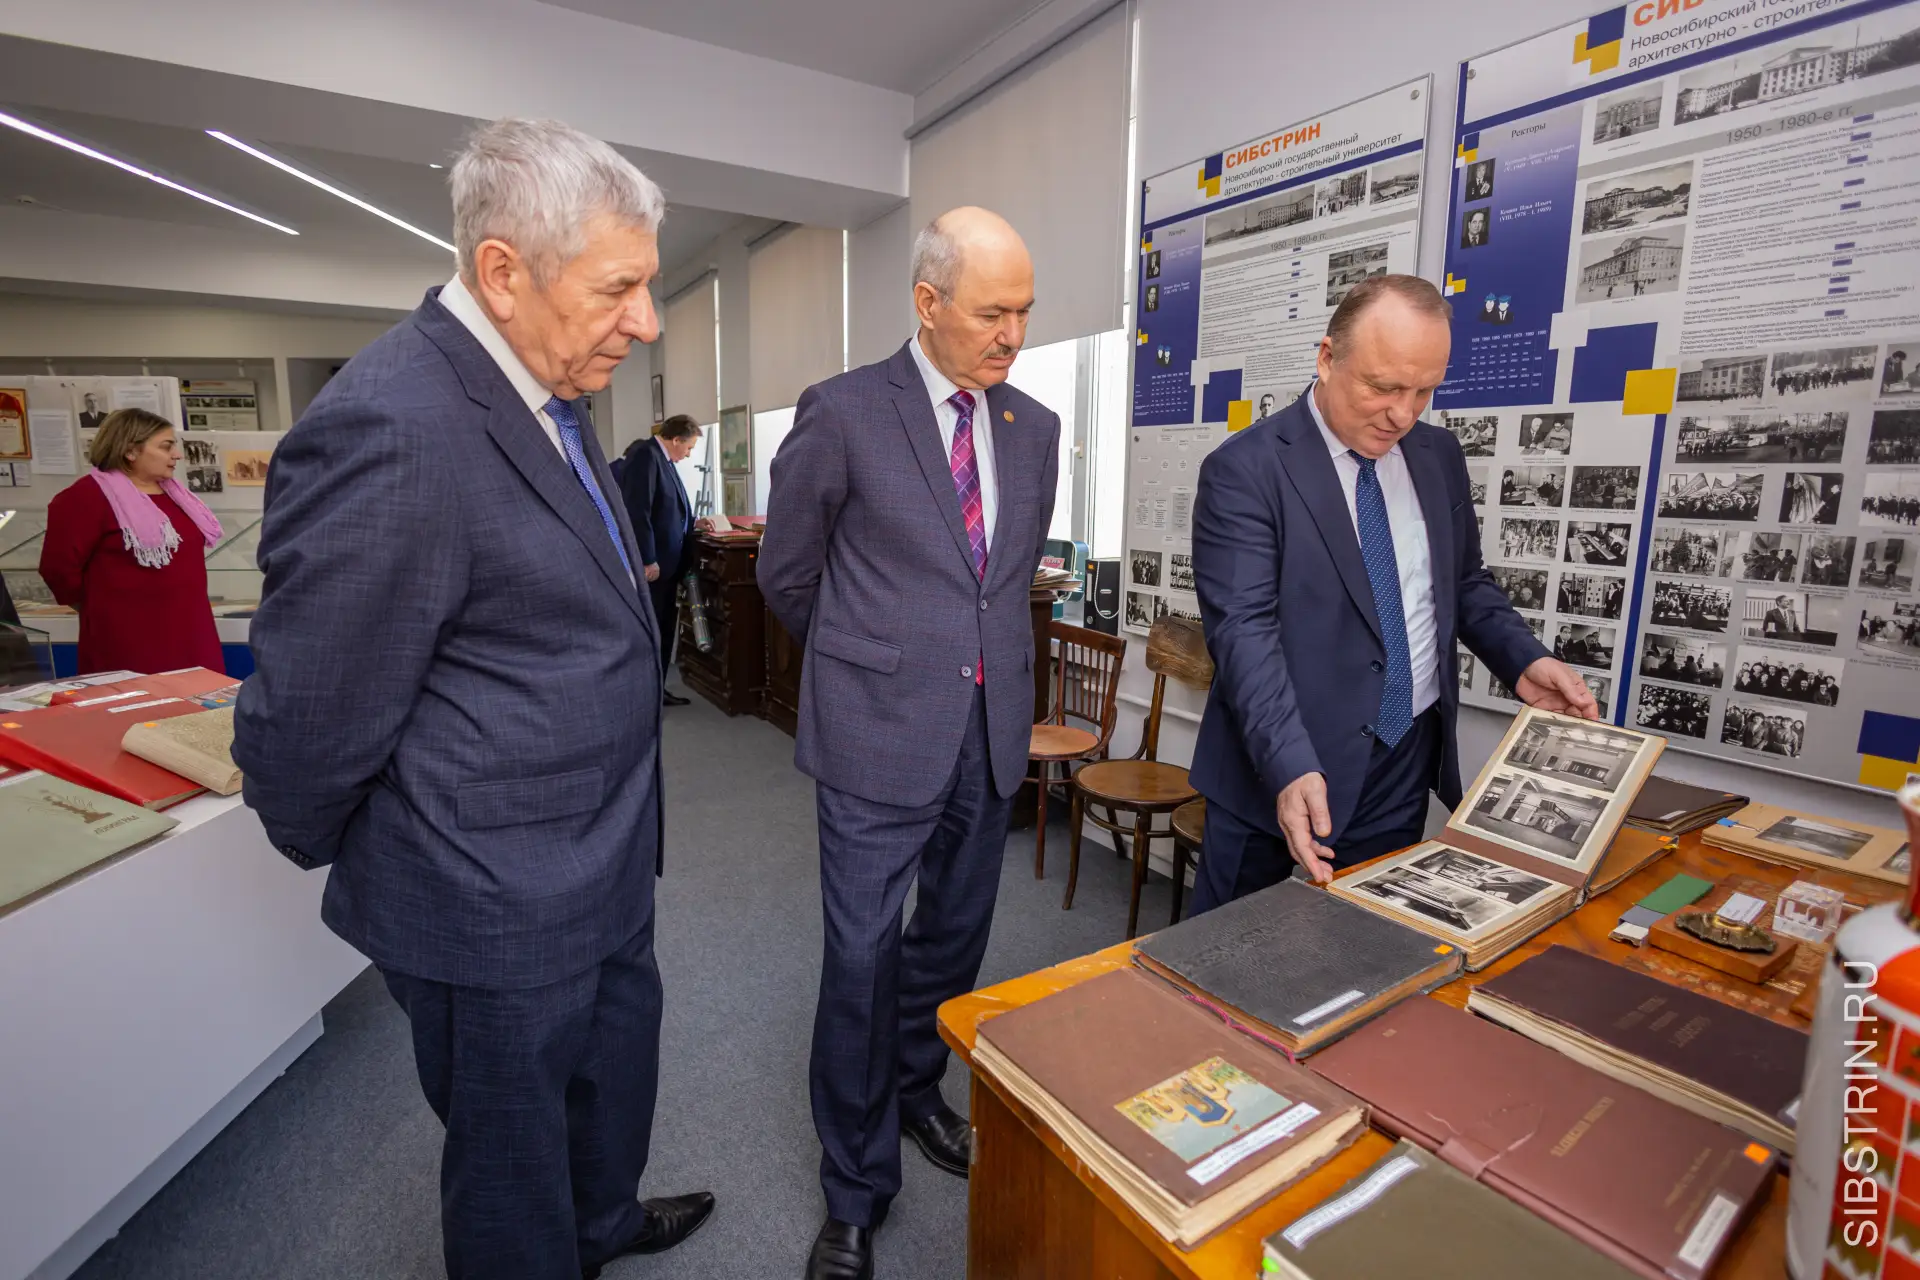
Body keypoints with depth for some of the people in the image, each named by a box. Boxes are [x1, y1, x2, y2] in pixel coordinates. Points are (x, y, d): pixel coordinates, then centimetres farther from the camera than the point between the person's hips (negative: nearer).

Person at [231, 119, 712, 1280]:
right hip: (498, 913, -9)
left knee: (618, 1064, 30)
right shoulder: (390, 430, -27)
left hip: (600, 862, 9)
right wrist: (338, 857, -1)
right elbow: (307, 723, -21)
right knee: (514, 1151, 18)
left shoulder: (545, 395, 3)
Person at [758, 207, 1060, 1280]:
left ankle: (916, 1090, 47)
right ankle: (858, 1188, 28)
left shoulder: (1036, 428, 7)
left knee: (955, 937, 19)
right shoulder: (842, 414, -8)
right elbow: (788, 577, 2)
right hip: (881, 737, -5)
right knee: (864, 959, 5)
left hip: (993, 731, 5)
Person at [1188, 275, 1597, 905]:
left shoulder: (1439, 457, 7)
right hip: (1280, 778, -5)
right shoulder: (1245, 469, -14)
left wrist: (1524, 661, -1)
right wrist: (1290, 766, -32)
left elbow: (1465, 582, 18)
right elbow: (1245, 627, -22)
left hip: (1407, 769, 5)